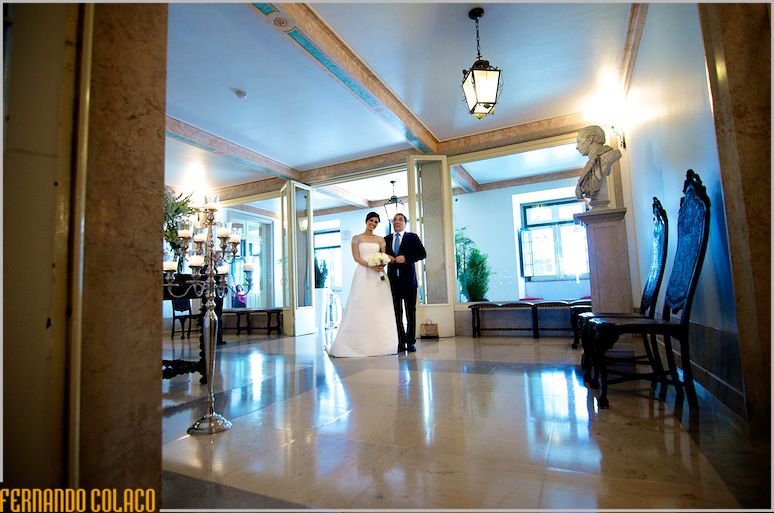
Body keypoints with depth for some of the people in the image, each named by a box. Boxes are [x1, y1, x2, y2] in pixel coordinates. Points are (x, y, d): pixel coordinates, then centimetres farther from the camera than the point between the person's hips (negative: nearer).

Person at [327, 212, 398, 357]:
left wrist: (382, 265, -14)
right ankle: (360, 344, 0)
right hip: (363, 274, -2)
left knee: (379, 307, -1)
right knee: (362, 307, -6)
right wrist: (370, 265, -16)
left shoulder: (380, 239, 16)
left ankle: (380, 343, 6)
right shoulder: (357, 238, 8)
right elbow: (356, 257, -2)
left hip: (378, 276, 3)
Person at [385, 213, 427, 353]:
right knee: (396, 311, 2)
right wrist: (387, 258, -5)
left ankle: (411, 342, 9)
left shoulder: (413, 237, 6)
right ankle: (400, 341, 8)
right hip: (393, 279, 2)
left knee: (411, 311, 2)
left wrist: (406, 258, -13)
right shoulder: (386, 239, 14)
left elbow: (422, 253, -2)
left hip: (408, 279, -2)